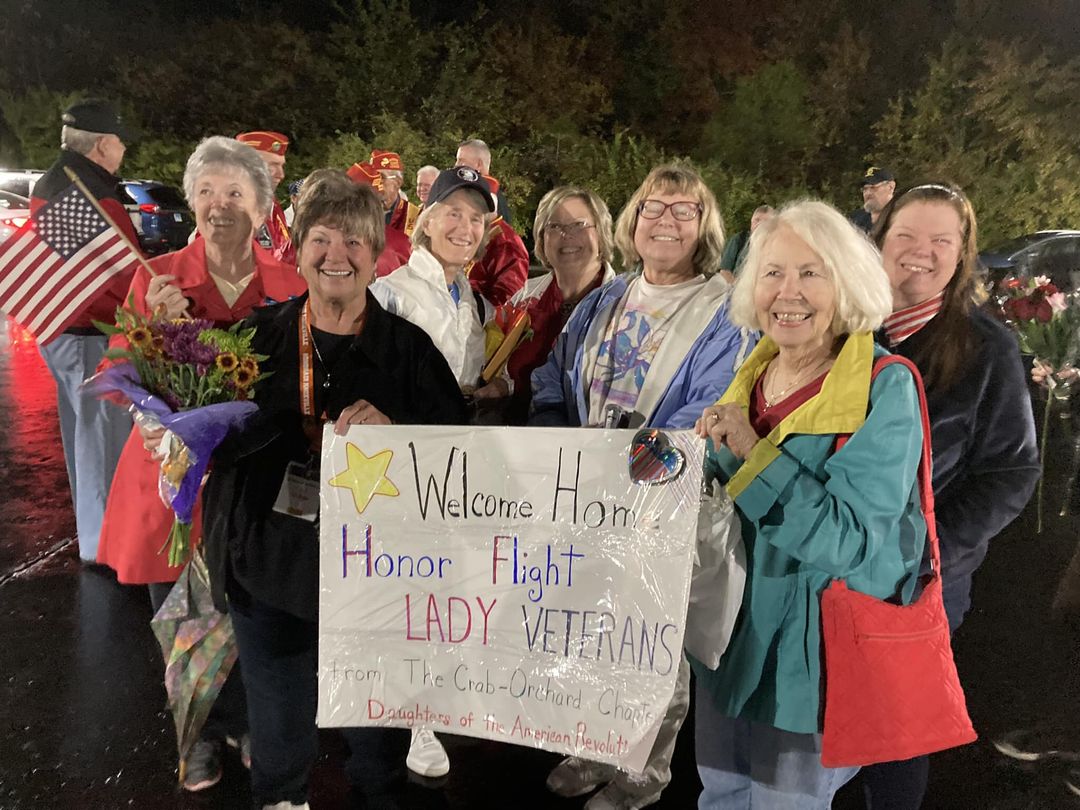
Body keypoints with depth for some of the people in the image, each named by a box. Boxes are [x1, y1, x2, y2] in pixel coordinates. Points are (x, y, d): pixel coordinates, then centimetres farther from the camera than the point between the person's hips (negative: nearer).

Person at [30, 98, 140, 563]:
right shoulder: (97, 198, -20)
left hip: (57, 331, 10)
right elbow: (130, 279, -22)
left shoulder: (45, 188, 12)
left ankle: (91, 534, 35)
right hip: (93, 337, -10)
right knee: (102, 441, -2)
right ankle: (103, 547, 7)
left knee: (82, 436, 20)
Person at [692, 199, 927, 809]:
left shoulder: (885, 390, -18)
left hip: (813, 647, -6)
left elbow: (847, 538, -26)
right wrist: (718, 456, -7)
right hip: (730, 631, 6)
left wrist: (752, 453, -28)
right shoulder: (753, 374, 2)